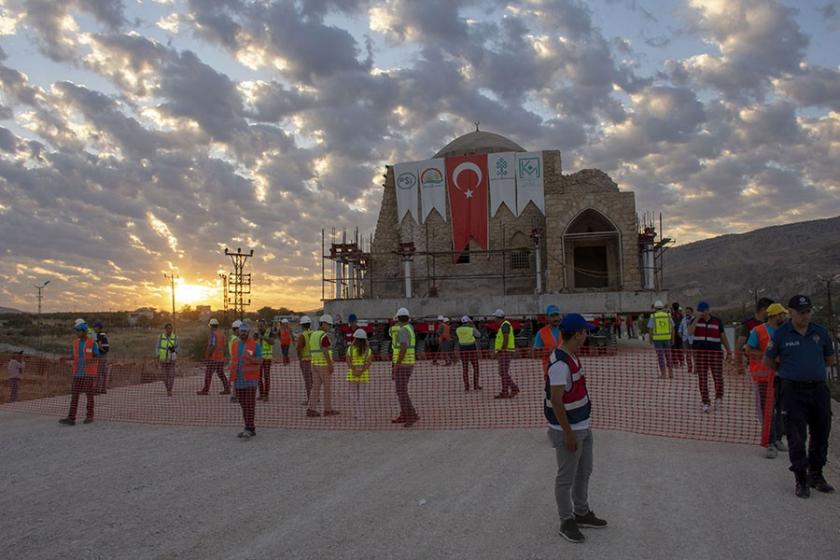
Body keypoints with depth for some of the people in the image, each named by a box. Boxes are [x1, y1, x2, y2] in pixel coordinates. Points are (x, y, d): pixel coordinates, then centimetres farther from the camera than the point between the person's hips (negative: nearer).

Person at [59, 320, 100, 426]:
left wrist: (90, 360, -25)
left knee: (89, 395, 5)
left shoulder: (92, 342, -7)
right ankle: (71, 418, -6)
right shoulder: (75, 343, 8)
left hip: (89, 373, -4)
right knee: (74, 395, -3)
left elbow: (97, 357, -5)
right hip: (77, 373, 4)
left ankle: (90, 416, 17)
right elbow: (75, 357, 14)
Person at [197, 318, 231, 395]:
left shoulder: (213, 333, -12)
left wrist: (207, 355, -14)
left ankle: (205, 390, 5)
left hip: (213, 358, -8)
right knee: (221, 373, 11)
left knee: (208, 374, 0)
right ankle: (227, 388, 6)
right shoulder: (221, 333, 13)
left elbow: (212, 346, -21)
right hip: (221, 358, 8)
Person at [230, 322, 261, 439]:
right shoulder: (235, 345, 10)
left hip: (251, 379, -5)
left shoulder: (255, 344, -6)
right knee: (243, 405, 8)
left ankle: (248, 429, -10)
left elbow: (260, 361, -9)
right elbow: (233, 362, 14)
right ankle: (251, 429, 15)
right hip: (239, 380, 5)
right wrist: (231, 379, 9)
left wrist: (251, 359, -30)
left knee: (250, 404, -9)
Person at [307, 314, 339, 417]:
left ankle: (311, 410, 1)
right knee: (328, 387, 4)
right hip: (324, 365, -8)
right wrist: (330, 365, -20)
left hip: (315, 364, 8)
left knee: (316, 387, 8)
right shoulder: (324, 336, -16)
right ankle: (328, 410, 12)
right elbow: (325, 351, -23)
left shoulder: (313, 335, 11)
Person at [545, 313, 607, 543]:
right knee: (566, 478, 6)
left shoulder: (572, 356, 6)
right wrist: (568, 433, -21)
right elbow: (556, 401, -25)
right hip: (568, 430, -10)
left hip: (583, 427, 10)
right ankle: (566, 522, 21)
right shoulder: (560, 363, -25)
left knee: (584, 472, 22)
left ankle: (582, 513, 39)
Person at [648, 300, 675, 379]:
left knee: (660, 357, 2)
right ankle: (670, 374, 12)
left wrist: (650, 339, 6)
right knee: (668, 356, 11)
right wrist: (673, 339, 9)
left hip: (657, 339, -2)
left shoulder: (653, 317, -4)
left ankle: (663, 374, 2)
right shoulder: (668, 316, 3)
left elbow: (650, 329, -6)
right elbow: (672, 328, 3)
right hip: (667, 338, 2)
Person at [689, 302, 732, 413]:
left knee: (718, 376, -3)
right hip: (699, 352, 1)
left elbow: (723, 337, 11)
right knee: (702, 378, 1)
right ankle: (706, 403, 10)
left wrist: (729, 351, 8)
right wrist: (697, 318, -14)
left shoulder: (717, 321, 5)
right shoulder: (696, 321, 6)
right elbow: (690, 332, -13)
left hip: (715, 352, -1)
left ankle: (719, 397, 24)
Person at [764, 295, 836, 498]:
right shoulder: (781, 334, -4)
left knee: (821, 434, 12)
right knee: (797, 437, -2)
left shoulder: (820, 332, 5)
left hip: (819, 389, 4)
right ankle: (801, 479, 8)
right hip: (793, 391, -3)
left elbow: (830, 360, 18)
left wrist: (812, 368, 14)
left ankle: (816, 475, 29)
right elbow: (768, 360, 7)